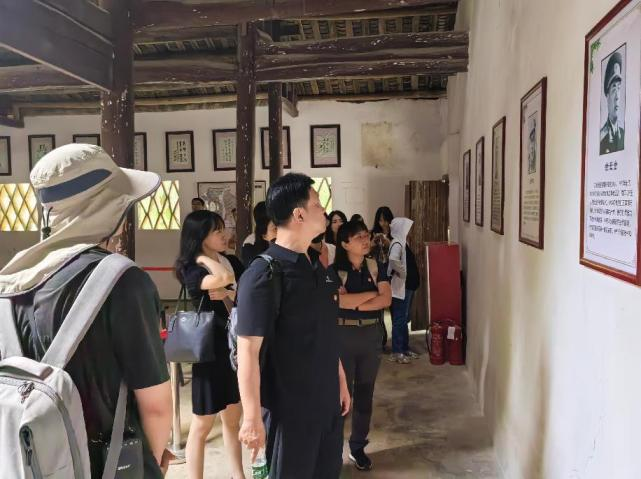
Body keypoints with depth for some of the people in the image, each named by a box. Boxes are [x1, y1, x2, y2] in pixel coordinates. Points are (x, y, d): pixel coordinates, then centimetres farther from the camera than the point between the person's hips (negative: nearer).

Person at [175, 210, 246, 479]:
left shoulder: (232, 262, 5)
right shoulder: (191, 270, -13)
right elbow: (224, 278, -32)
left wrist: (228, 294, -18)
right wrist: (203, 257, -16)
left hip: (237, 347, 6)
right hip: (209, 350, -6)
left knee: (233, 419, 18)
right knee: (202, 426, 6)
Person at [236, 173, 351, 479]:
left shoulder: (319, 268, 5)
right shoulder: (263, 276, -19)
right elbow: (248, 351, -20)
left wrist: (341, 381, 15)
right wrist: (252, 417, -20)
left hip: (328, 401, 7)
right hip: (290, 407, -7)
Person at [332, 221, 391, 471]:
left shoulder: (377, 267, 4)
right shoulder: (335, 270, -7)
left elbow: (386, 300, -6)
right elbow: (340, 300, -21)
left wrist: (356, 304, -15)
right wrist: (371, 293, -10)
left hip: (372, 333, 4)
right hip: (343, 334, -4)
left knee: (365, 392, 13)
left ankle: (358, 447, 28)